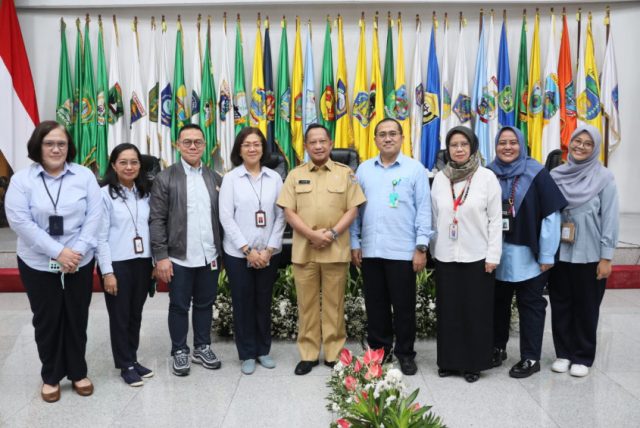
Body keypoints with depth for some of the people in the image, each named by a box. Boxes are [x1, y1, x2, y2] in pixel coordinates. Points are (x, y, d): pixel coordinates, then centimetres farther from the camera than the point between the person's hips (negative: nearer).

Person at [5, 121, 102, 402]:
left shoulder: (85, 176, -2)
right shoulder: (21, 179, -5)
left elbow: (94, 216, -5)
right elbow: (19, 221, -13)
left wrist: (77, 252, -15)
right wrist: (58, 252, -19)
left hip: (80, 263, 1)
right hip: (38, 264, -1)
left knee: (77, 318, 11)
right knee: (46, 320, 11)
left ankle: (78, 372, 29)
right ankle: (51, 376, 29)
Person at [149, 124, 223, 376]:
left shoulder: (215, 178, 8)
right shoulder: (165, 178, -2)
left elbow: (221, 216, 10)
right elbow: (156, 220, -6)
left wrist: (221, 250, 6)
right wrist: (161, 256, -12)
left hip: (209, 256, 3)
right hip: (179, 257, -3)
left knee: (205, 304, 13)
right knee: (179, 306, 8)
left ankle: (202, 348, 29)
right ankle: (180, 351, 24)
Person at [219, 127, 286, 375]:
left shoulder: (274, 178, 2)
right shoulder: (230, 178, -2)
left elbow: (280, 216, 1)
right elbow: (226, 218, -6)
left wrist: (270, 249, -7)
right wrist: (247, 249, -12)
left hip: (268, 253, 2)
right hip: (238, 253, -1)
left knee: (264, 302, 11)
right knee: (243, 303, 6)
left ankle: (263, 350, 26)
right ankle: (247, 354, 20)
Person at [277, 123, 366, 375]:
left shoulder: (345, 173, 5)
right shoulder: (295, 175, 7)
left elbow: (352, 210, 1)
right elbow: (288, 212, 1)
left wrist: (332, 233, -13)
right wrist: (312, 235, -12)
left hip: (336, 250, -1)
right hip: (303, 250, 1)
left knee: (334, 304, 6)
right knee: (306, 304, 7)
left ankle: (334, 353, 18)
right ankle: (308, 354, 18)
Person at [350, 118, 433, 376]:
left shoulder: (415, 169, 0)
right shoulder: (364, 169, 9)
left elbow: (423, 210, -3)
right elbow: (355, 209, 10)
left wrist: (421, 247, -8)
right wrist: (354, 243, 6)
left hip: (403, 251, -3)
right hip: (370, 250, 3)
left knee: (403, 306, 6)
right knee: (375, 305, 12)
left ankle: (405, 354, 21)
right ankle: (378, 350, 26)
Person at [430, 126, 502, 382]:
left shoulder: (487, 177, -3)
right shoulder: (440, 179, 5)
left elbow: (495, 219, -4)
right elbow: (434, 218, 9)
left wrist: (493, 255, -7)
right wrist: (433, 251, 8)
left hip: (477, 256, -2)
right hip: (446, 256, 3)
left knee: (476, 311, 5)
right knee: (448, 310, 9)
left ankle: (473, 363, 18)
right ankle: (449, 361, 22)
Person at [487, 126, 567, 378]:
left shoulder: (536, 174, -7)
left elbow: (551, 214, -9)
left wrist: (547, 255, -10)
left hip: (528, 254, -3)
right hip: (497, 254, 4)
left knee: (530, 305, 6)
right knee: (498, 302, 14)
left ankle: (531, 358, 17)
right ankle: (497, 348, 30)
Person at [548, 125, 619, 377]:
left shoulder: (604, 177, -5)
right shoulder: (556, 175, 4)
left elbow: (610, 219, -6)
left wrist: (606, 257, -10)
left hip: (589, 255, -3)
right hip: (559, 253, 3)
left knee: (586, 307, 7)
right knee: (561, 305, 11)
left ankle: (583, 357, 22)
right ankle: (563, 353, 26)